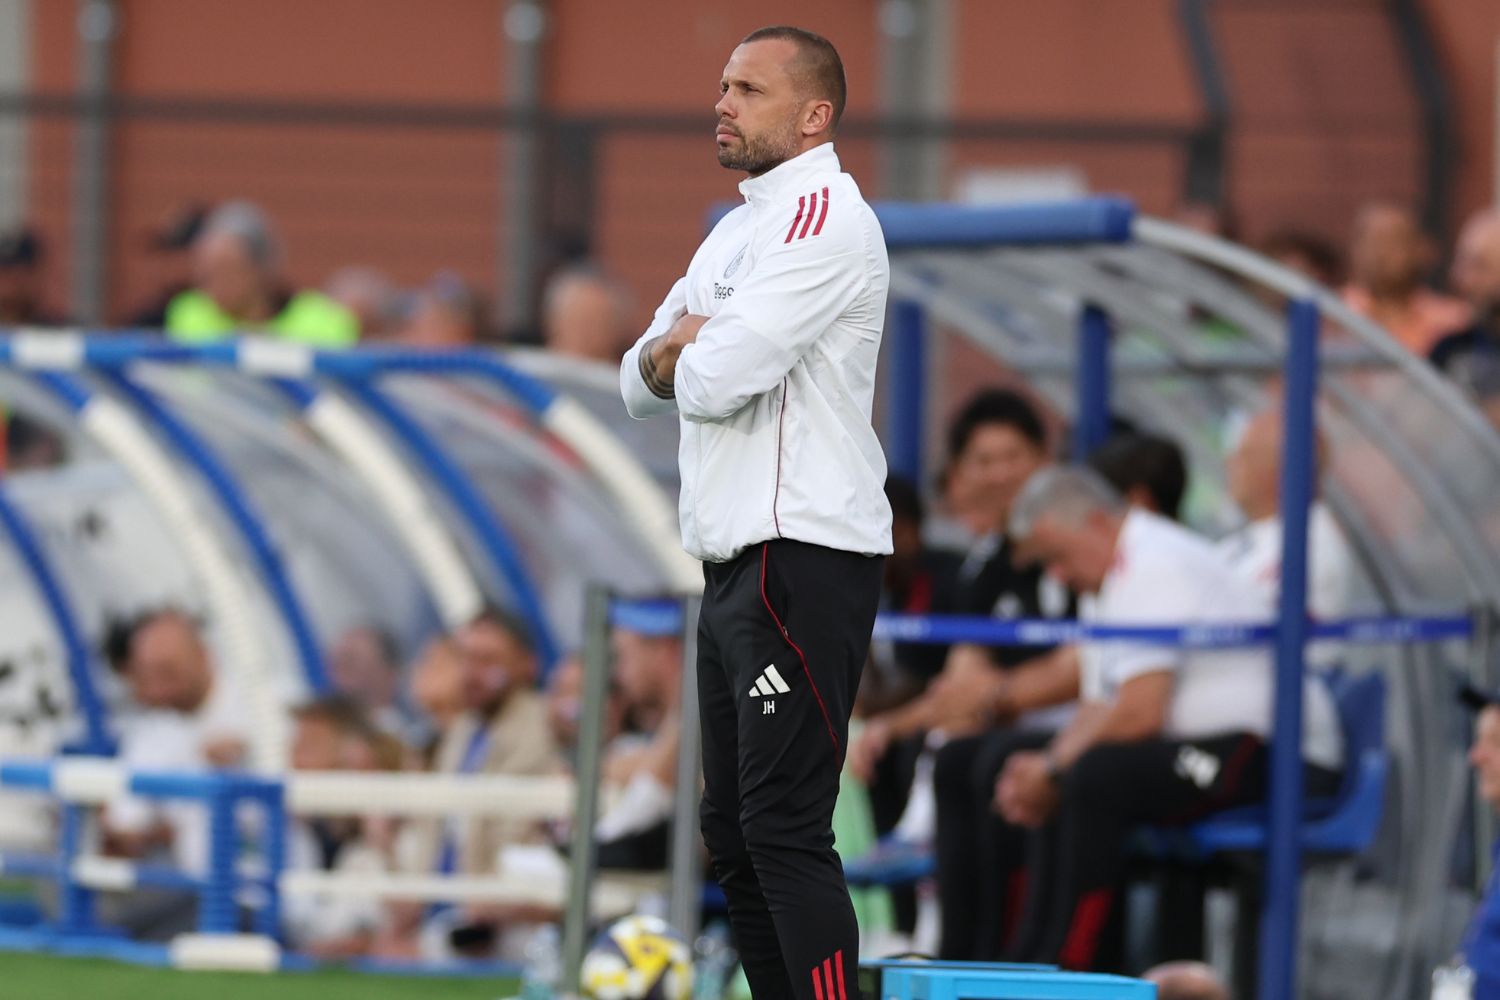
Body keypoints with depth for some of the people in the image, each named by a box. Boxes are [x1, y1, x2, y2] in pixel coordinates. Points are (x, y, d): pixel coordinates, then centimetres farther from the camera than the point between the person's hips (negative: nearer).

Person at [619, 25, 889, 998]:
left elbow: (721, 378, -20)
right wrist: (672, 353, -3)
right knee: (733, 834, 11)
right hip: (736, 562, 10)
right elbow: (642, 383, 20)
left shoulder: (825, 217, -11)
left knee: (785, 827, -16)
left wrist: (685, 354, 4)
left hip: (802, 560, -10)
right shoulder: (738, 231, 21)